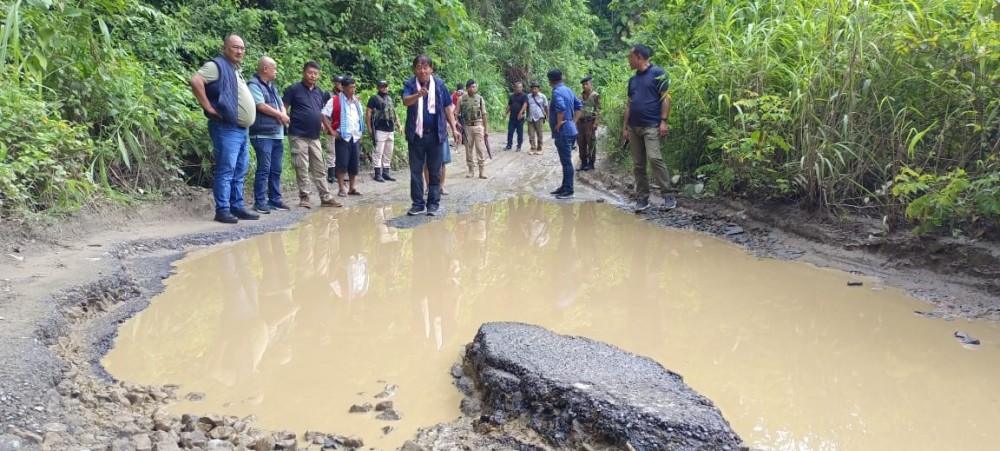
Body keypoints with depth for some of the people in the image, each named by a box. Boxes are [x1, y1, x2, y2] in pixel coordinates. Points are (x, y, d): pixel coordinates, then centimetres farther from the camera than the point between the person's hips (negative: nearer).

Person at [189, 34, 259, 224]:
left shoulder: (236, 70, 21)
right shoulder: (217, 65, -8)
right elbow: (195, 80, -23)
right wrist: (208, 107, -21)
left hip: (242, 130, 9)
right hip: (227, 129, -9)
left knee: (239, 171, 11)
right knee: (226, 170, -9)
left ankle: (237, 207, 18)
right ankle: (222, 210, -6)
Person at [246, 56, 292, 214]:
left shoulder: (272, 87, 21)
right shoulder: (254, 85, -6)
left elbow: (281, 105, 19)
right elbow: (262, 106, -16)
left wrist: (283, 115, -5)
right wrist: (280, 116, -4)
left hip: (277, 135, 8)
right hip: (263, 135, -8)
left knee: (276, 170, 9)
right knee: (264, 169, -9)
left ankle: (275, 200, 16)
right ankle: (260, 202, -6)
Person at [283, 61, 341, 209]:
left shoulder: (320, 92, 13)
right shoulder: (294, 89, -4)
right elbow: (283, 108, -6)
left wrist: (321, 123, 15)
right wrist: (288, 122, -14)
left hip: (315, 137, 6)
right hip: (298, 136, -6)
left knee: (319, 169, 8)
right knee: (302, 169, -1)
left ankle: (326, 198, 12)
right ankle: (304, 197, 7)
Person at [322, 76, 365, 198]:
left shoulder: (357, 101, 14)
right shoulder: (335, 100, -6)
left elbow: (361, 117, 26)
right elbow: (324, 115, -9)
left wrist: (361, 131, 14)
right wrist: (331, 130, -13)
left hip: (356, 136, 6)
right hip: (342, 136, -6)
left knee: (355, 164, 6)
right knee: (342, 163, -6)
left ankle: (351, 188, 15)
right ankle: (341, 189, 2)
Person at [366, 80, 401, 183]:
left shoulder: (390, 98, 20)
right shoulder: (374, 98, -1)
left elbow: (394, 113, 25)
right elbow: (368, 113, -6)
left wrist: (399, 125, 17)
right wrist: (369, 128, -12)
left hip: (391, 130, 7)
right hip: (380, 130, -7)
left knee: (388, 153, 10)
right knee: (378, 152, -6)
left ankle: (386, 173, 17)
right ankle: (378, 174, -3)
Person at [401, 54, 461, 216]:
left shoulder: (439, 84, 0)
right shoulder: (410, 85, -3)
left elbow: (447, 108, 7)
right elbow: (405, 101, -22)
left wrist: (454, 129, 3)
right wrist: (418, 95, -42)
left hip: (435, 134, 0)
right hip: (416, 135, 0)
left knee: (435, 171, 6)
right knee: (416, 171, 6)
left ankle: (433, 203, 14)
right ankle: (418, 203, 15)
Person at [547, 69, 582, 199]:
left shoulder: (557, 92, -15)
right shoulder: (568, 90, 13)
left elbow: (561, 107, -32)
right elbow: (579, 105, 20)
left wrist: (559, 123, -19)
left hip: (563, 132, -10)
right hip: (570, 130, 10)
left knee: (566, 162, -6)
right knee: (566, 161, 16)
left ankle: (568, 191, -2)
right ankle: (565, 187, 23)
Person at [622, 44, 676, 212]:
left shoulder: (658, 73, -3)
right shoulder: (633, 79, 17)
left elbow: (666, 98, -7)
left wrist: (663, 121, -14)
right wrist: (625, 127, 14)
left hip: (651, 126, -7)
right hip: (634, 127, 7)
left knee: (654, 158, -19)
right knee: (638, 165, 6)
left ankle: (667, 196, -12)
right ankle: (642, 198, 12)